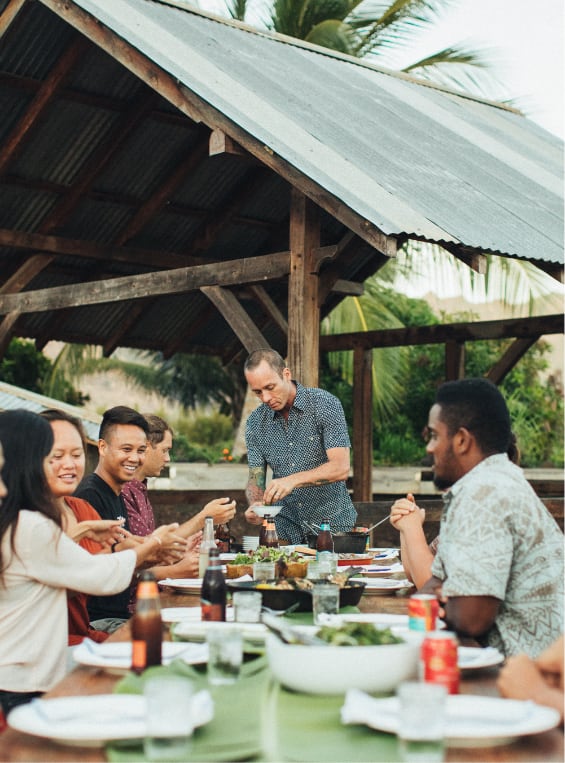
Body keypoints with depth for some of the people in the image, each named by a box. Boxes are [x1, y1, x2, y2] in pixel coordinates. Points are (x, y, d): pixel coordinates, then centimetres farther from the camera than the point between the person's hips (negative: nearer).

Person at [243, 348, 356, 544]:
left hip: (332, 526, -3)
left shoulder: (324, 404, -8)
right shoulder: (256, 422, 5)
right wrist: (255, 504, -15)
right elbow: (256, 479, 7)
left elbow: (341, 468, -16)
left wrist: (293, 480, -28)